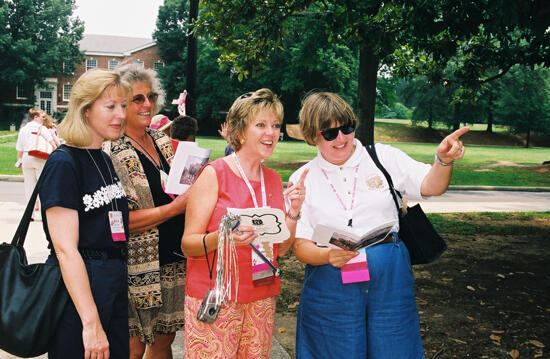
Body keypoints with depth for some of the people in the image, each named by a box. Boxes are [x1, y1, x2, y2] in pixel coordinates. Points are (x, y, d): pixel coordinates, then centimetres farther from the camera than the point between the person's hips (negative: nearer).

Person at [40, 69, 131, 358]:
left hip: (114, 283, 8)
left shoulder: (105, 160, 12)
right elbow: (66, 250, -20)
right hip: (77, 290, -8)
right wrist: (91, 324, -23)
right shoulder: (63, 164, -15)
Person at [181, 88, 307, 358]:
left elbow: (281, 248, 9)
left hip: (261, 300, 5)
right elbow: (188, 245, -12)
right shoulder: (215, 174, -9)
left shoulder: (273, 179, 8)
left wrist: (293, 211, -6)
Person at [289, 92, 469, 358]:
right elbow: (300, 245, -2)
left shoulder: (383, 157, 4)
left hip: (389, 277, 1)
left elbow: (430, 186, -1)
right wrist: (328, 255, -22)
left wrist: (443, 160, -22)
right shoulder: (302, 179, 2)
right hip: (331, 284, -1)